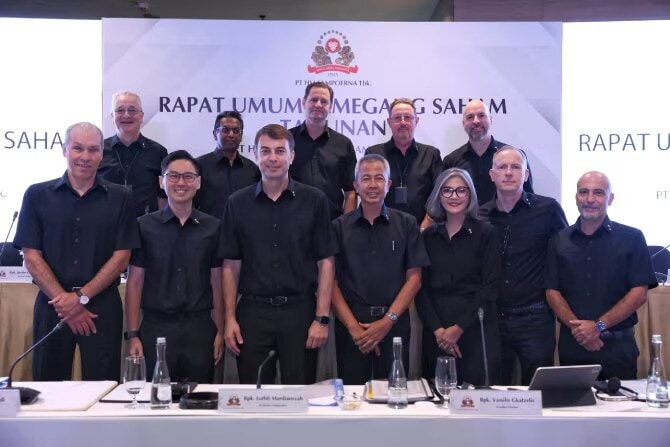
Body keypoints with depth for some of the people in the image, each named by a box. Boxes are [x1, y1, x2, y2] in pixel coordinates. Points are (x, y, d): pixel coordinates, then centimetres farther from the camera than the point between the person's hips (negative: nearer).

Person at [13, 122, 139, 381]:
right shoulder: (37, 195, 4)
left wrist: (82, 297, -10)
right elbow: (32, 258, 0)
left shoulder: (118, 199, 4)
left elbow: (121, 257, 0)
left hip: (102, 306, 0)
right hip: (52, 305, 1)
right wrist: (64, 301, -9)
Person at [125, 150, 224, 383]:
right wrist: (133, 335, -2)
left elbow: (217, 282, 7)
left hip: (200, 328, 1)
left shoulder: (213, 227, 6)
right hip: (156, 327, -1)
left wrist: (220, 331, 2)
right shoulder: (145, 226, 3)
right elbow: (135, 282, 2)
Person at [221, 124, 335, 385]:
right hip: (252, 312, 1)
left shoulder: (314, 201, 1)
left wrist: (322, 318, -6)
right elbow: (231, 265, 6)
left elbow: (325, 263, 0)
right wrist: (230, 318, 0)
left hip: (300, 311, -1)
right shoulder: (238, 203, 5)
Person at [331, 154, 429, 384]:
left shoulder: (406, 224, 6)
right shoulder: (339, 226, 5)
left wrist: (388, 321, -8)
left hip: (394, 324, 0)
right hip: (350, 325, 0)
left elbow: (414, 277, 2)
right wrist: (353, 326, -9)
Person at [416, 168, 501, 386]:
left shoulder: (485, 233, 1)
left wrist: (459, 328, -10)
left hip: (476, 328, -2)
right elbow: (421, 288, 5)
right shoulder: (428, 236, 9)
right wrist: (437, 329, -8)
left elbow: (489, 288, -4)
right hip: (436, 333, 3)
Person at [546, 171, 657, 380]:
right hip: (572, 344, 2)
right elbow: (552, 292, 3)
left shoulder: (631, 238, 1)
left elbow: (639, 293, -5)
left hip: (618, 346, -2)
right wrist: (578, 327, -12)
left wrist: (599, 326, -14)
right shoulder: (560, 241, 8)